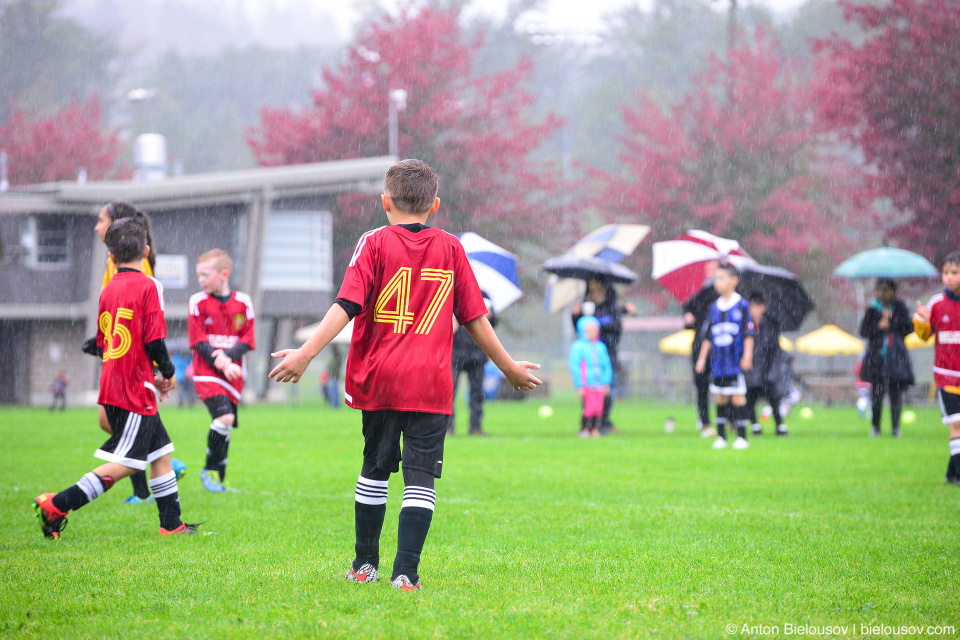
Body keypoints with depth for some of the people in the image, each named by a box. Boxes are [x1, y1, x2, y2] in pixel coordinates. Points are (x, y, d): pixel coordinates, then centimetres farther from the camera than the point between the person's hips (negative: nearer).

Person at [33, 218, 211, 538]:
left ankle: (172, 523, 17)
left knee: (160, 453, 15)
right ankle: (57, 505, -12)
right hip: (135, 390, -8)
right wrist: (168, 373, 2)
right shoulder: (147, 286, -10)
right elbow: (154, 340, -17)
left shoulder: (108, 290, 11)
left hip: (113, 384, 8)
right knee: (123, 464, -7)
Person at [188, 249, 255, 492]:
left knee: (225, 428, 5)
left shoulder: (243, 303, 4)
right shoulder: (198, 303, 0)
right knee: (224, 417, -22)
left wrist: (226, 357, -16)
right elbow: (199, 342, -4)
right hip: (207, 374, -3)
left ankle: (218, 479, 17)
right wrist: (221, 363, -16)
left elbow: (247, 341, 2)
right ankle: (210, 470, -6)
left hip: (232, 375, 3)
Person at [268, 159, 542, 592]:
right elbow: (474, 319, 11)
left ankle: (365, 565, 23)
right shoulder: (450, 248, 7)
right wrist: (510, 368, 21)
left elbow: (346, 307, -12)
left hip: (379, 378, 0)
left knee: (375, 470, 15)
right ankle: (406, 572, -14)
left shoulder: (375, 244, 0)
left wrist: (306, 354, -16)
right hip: (431, 384, 0)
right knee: (421, 476, -3)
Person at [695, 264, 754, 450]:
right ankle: (721, 436, 14)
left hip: (736, 362, -5)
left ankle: (742, 436, 1)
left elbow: (748, 334, -4)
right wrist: (702, 358, 10)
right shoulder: (713, 308, 9)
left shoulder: (742, 306, -4)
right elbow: (707, 336, 13)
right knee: (720, 397, 8)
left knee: (738, 397, -4)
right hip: (718, 362, 5)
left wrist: (747, 356, -9)